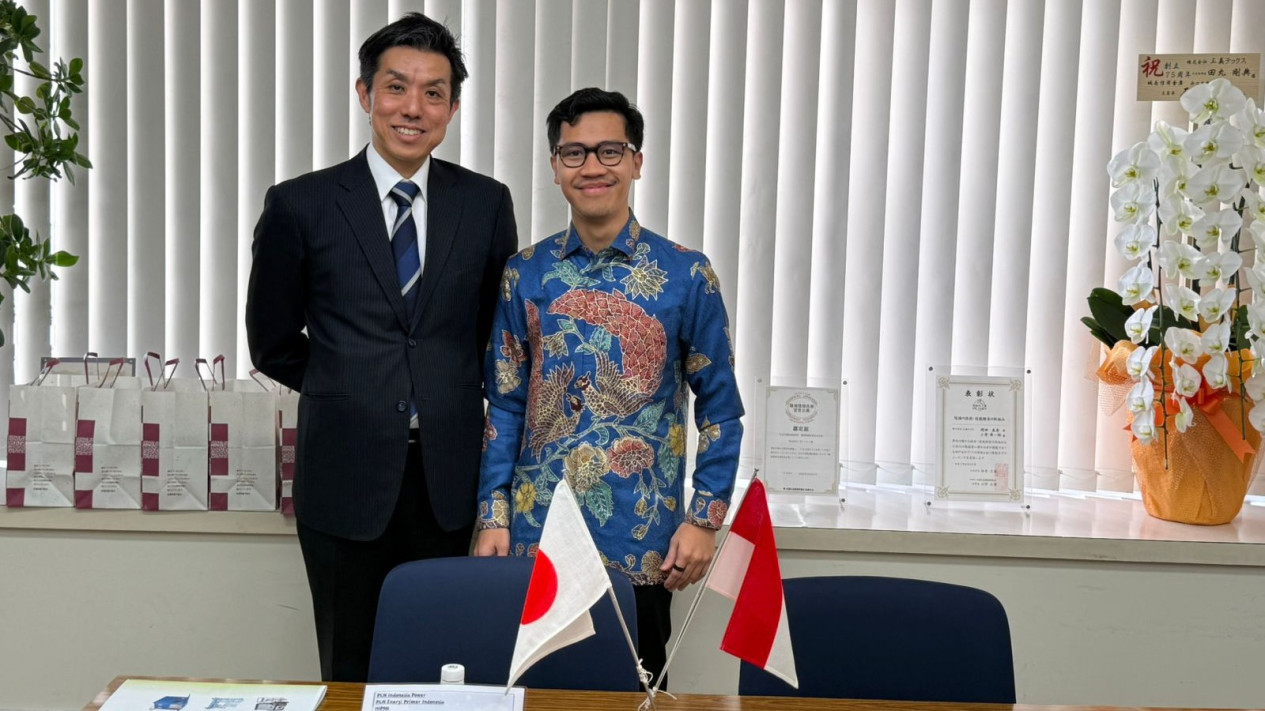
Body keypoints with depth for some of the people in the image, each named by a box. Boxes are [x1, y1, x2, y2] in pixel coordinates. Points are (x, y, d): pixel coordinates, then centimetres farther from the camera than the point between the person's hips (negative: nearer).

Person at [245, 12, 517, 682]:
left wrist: (451, 396, 10)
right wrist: (349, 393, 9)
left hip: (449, 478, 1)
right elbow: (272, 342, 7)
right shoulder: (300, 205, -3)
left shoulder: (486, 203, 3)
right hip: (346, 477, -1)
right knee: (352, 673, 12)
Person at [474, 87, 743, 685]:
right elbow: (505, 404, 6)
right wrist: (493, 516, 0)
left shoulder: (685, 276, -3)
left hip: (642, 544, -1)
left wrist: (705, 519, -5)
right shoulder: (524, 276, 3)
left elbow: (720, 406, 1)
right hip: (536, 536, 2)